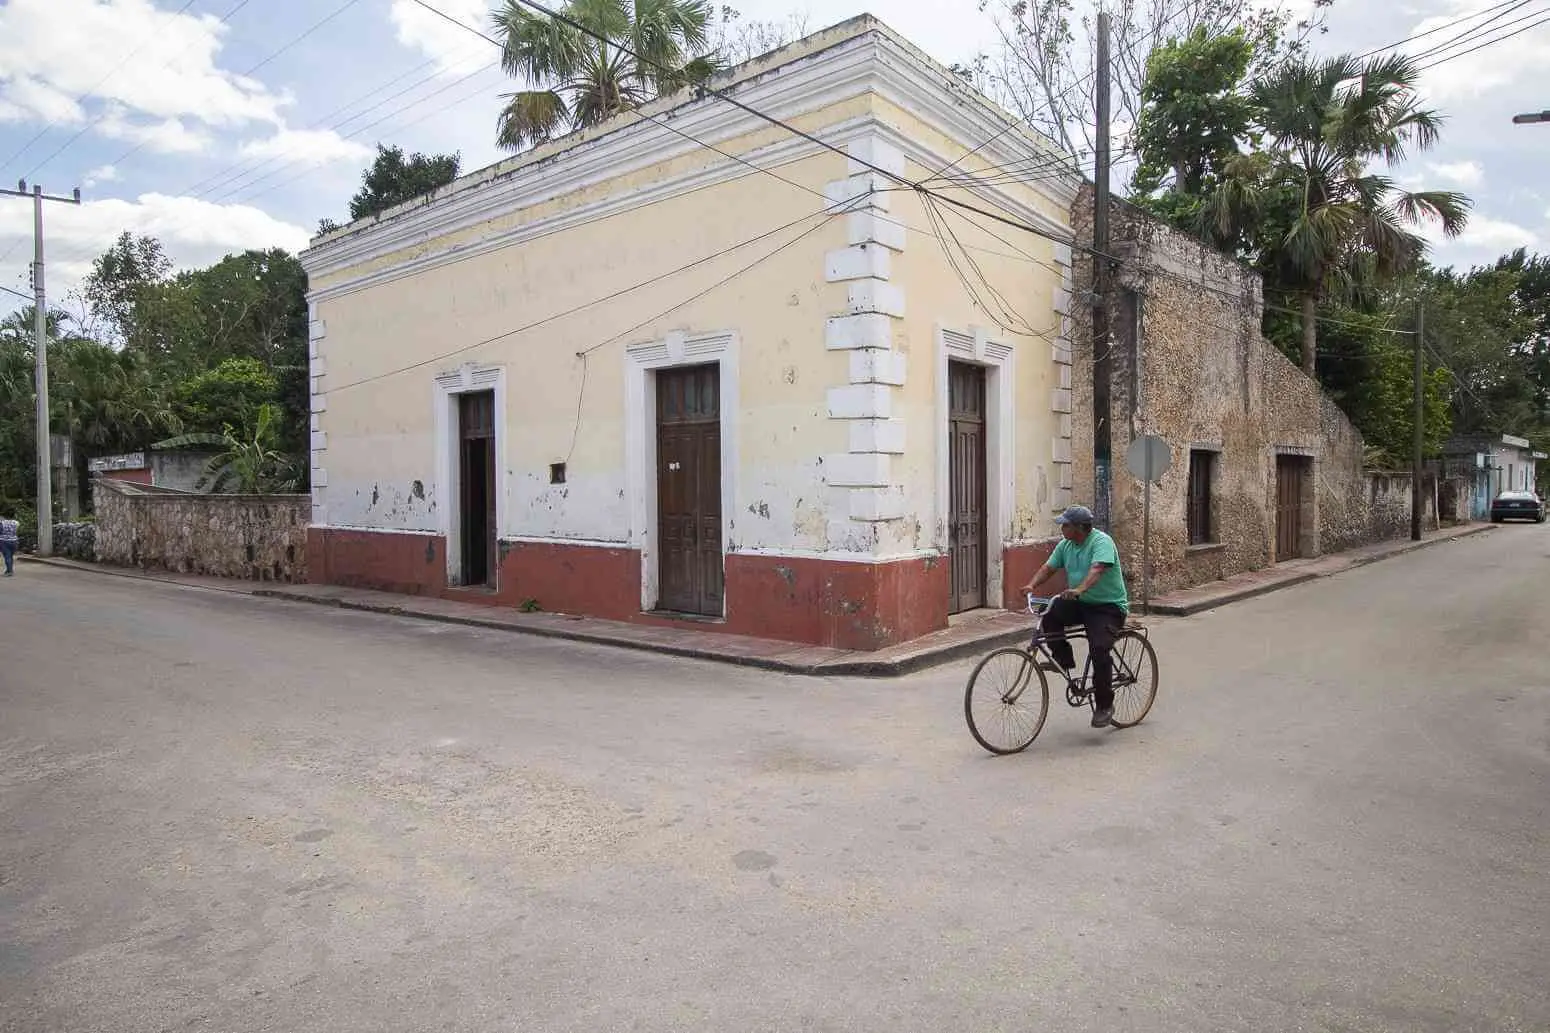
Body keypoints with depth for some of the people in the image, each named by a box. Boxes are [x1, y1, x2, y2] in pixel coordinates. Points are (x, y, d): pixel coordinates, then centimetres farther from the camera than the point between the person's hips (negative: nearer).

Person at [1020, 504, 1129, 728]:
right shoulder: (1066, 544, 5)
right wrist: (1032, 585, -16)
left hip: (1108, 606, -7)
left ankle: (1105, 706, -7)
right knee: (1050, 614, -18)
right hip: (1080, 603, 7)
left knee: (1099, 649, -22)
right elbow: (1049, 568, 3)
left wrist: (1079, 589, -52)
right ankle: (1063, 659, 1)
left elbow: (1097, 569, -35)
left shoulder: (1101, 542, -18)